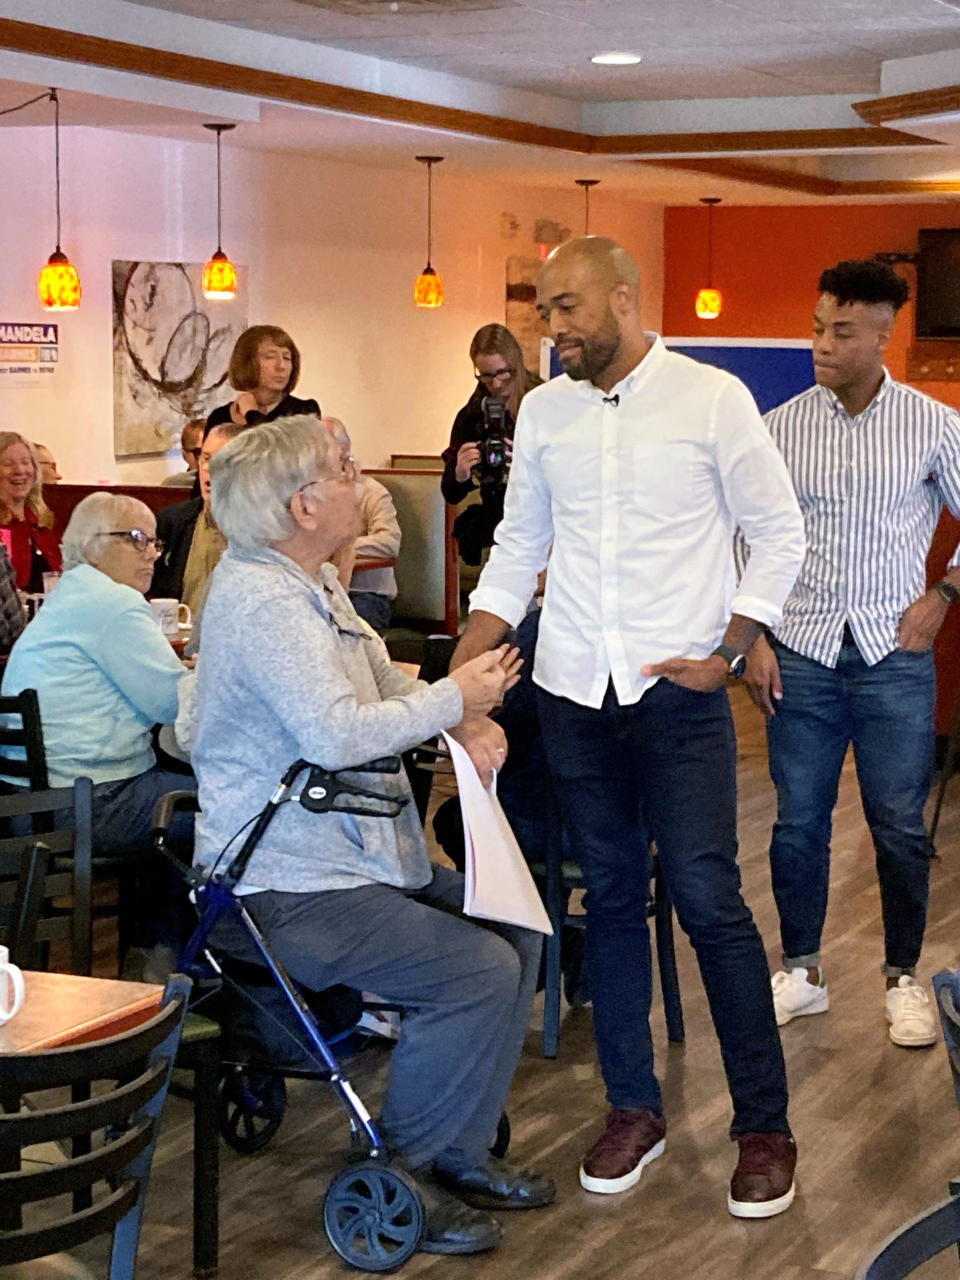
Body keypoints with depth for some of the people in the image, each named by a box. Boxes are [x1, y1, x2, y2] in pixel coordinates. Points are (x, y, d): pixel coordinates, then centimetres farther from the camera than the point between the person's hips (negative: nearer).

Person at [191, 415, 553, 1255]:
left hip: (360, 854, 11)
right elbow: (335, 734, -31)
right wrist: (452, 699, -17)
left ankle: (458, 1150, 15)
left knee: (515, 930, 6)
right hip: (288, 887, -11)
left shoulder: (312, 584, 13)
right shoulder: (260, 600, -21)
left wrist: (461, 704, -4)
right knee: (477, 971, -18)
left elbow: (384, 688, 18)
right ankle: (396, 1175, -1)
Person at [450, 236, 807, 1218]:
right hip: (572, 694, 4)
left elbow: (780, 530, 0)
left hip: (676, 693, -4)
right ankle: (633, 1109, 22)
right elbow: (518, 548, 13)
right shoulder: (542, 411, 8)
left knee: (709, 900, -5)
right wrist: (463, 673, 4)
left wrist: (727, 652, -6)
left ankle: (764, 1125, 7)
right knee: (612, 897, 10)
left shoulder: (711, 399, -5)